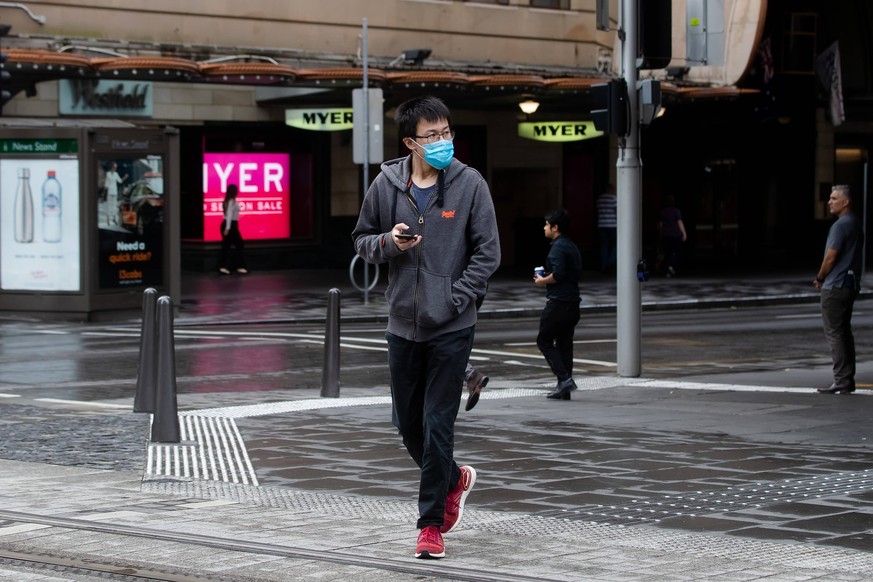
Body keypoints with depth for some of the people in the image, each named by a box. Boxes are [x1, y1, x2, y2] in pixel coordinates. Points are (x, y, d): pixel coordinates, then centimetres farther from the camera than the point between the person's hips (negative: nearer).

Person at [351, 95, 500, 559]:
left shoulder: (470, 184, -6)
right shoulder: (386, 185, 0)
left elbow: (487, 252, -4)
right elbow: (361, 240, 11)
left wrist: (454, 299, -13)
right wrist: (387, 242, -11)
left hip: (451, 329, -3)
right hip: (403, 326, 4)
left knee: (437, 427, -4)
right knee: (408, 424, 13)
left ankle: (431, 524, 6)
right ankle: (454, 479, 40)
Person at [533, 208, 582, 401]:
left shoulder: (558, 247, -14)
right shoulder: (572, 246, 16)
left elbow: (558, 274, -24)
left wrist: (543, 281, -6)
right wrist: (547, 276, 16)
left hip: (558, 303, -9)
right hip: (572, 303, 9)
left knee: (544, 340, 0)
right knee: (564, 343, 10)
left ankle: (564, 378, -11)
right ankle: (563, 388, 11)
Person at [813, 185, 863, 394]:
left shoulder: (841, 225, -16)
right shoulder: (855, 224, 15)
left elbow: (831, 257, -17)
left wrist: (820, 278, -1)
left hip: (835, 285, -10)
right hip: (851, 284, 10)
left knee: (834, 333, -8)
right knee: (844, 332, 13)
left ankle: (841, 380, -10)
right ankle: (847, 379, 14)